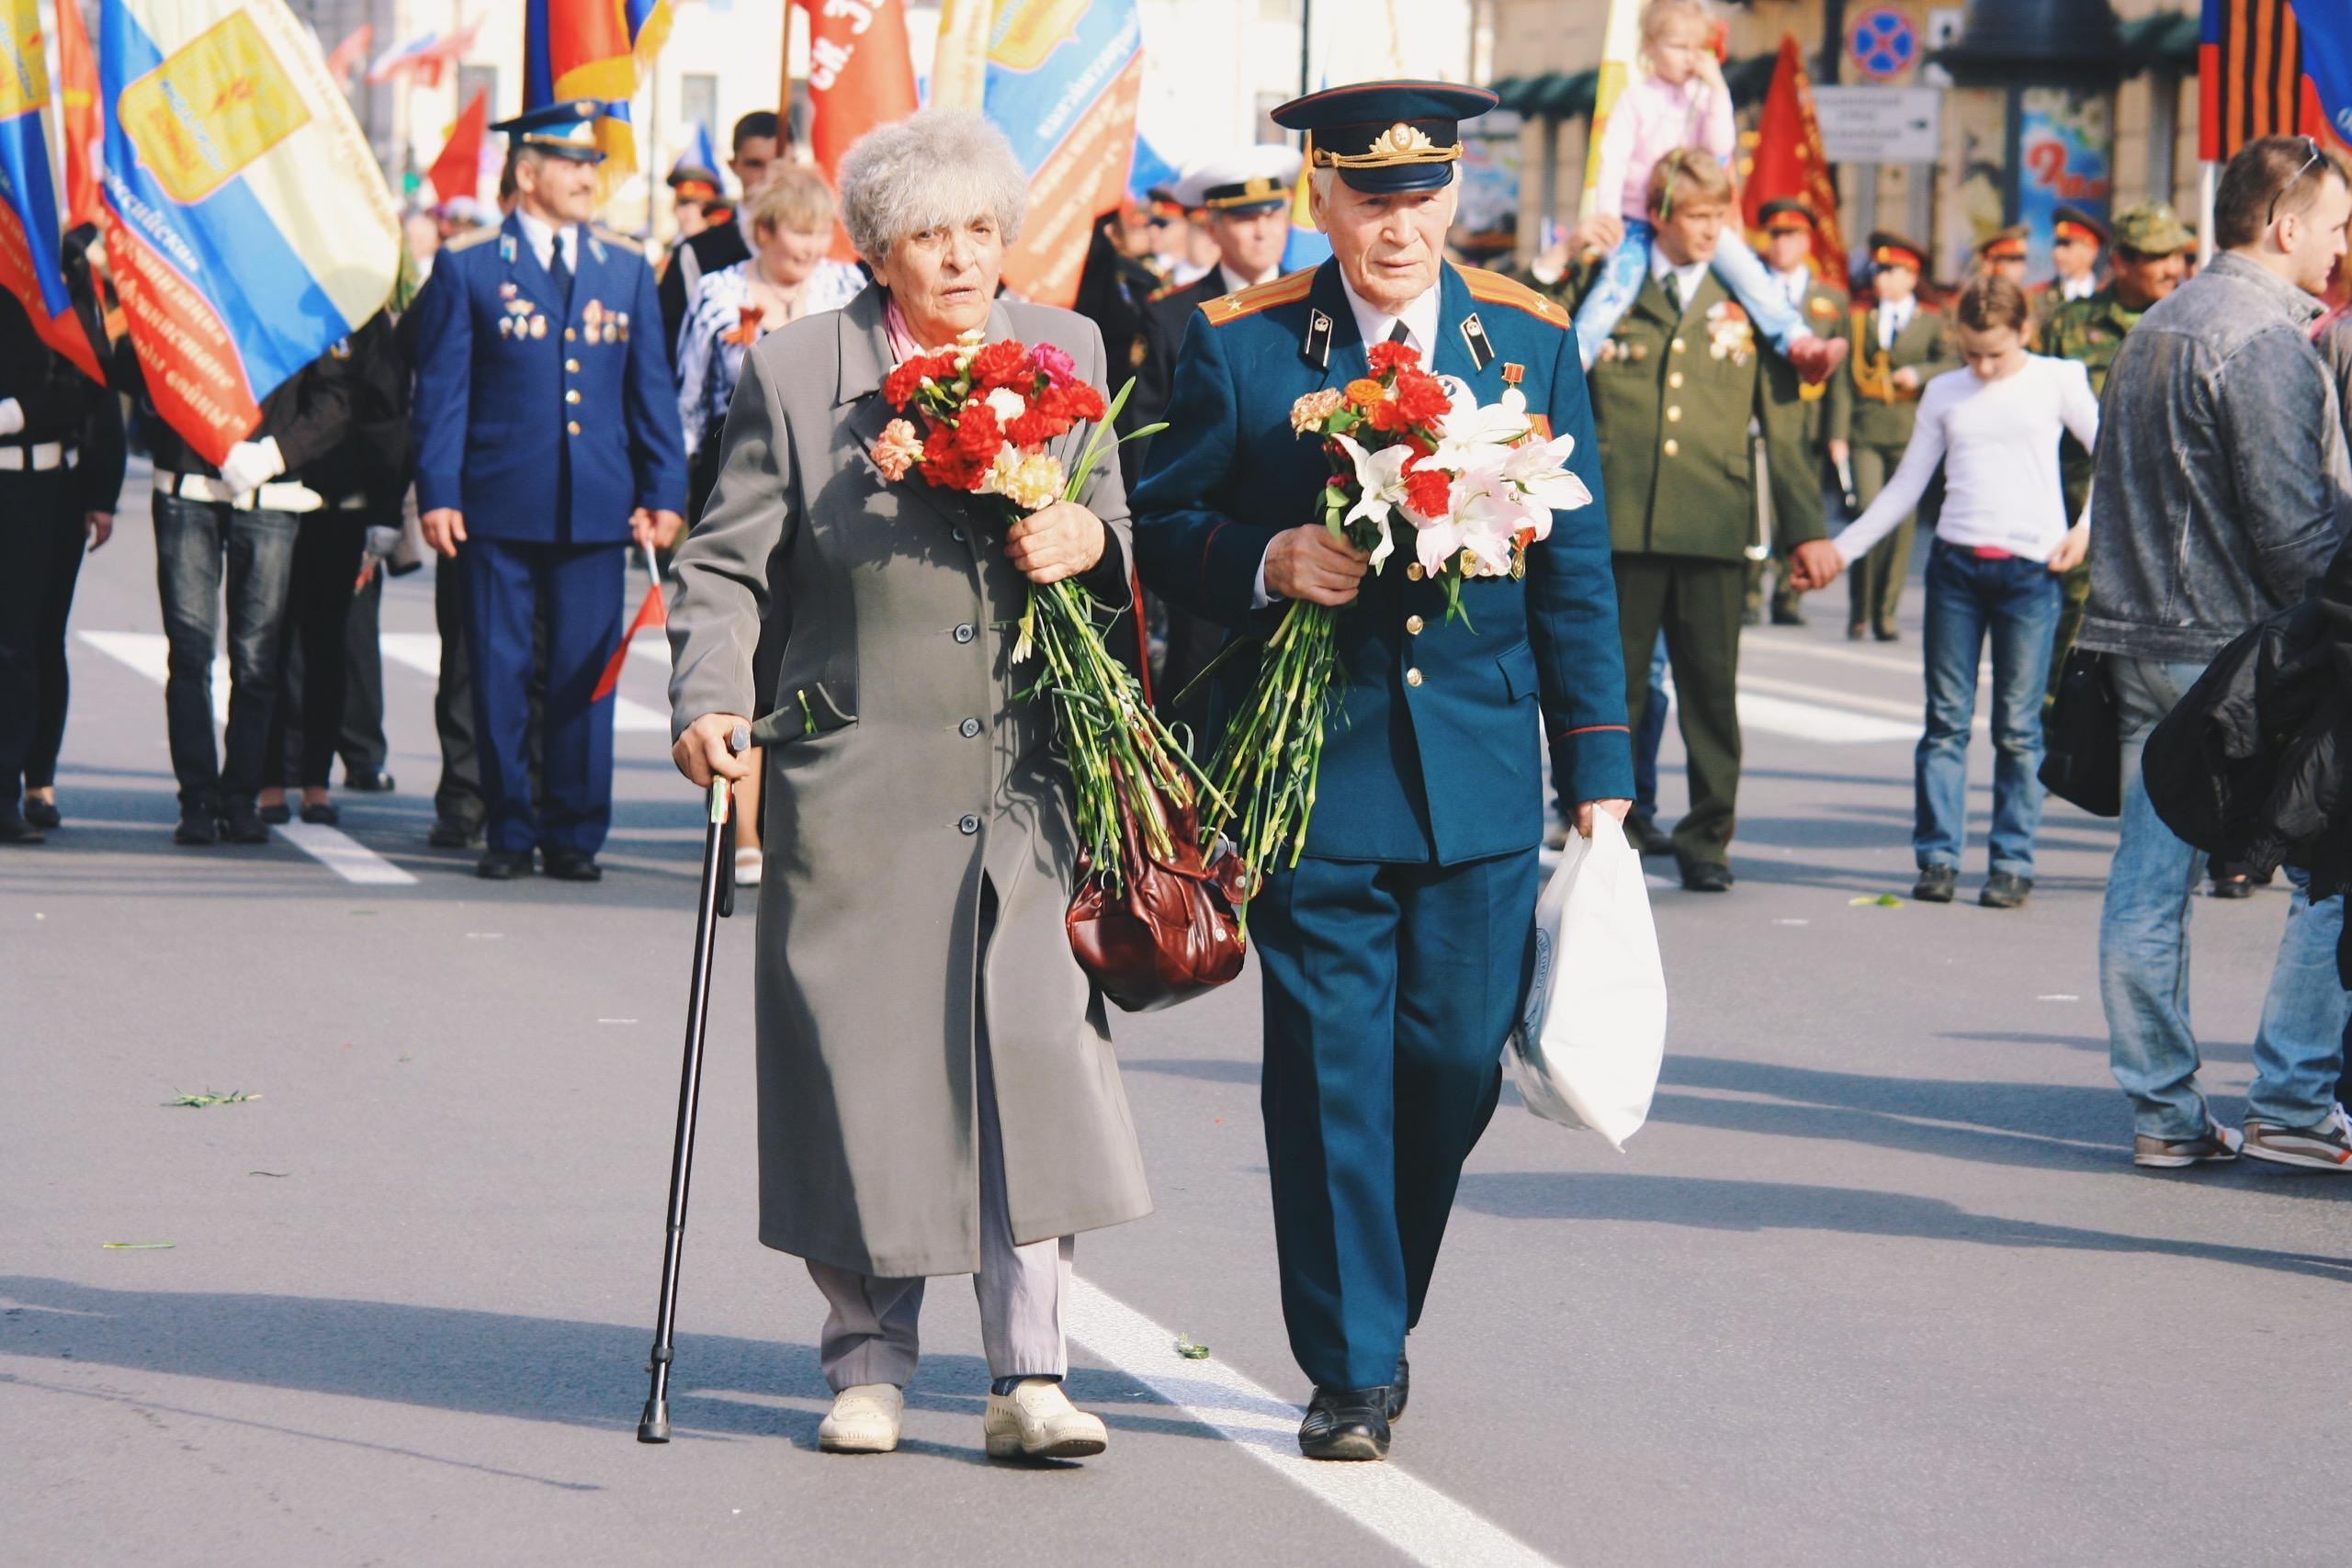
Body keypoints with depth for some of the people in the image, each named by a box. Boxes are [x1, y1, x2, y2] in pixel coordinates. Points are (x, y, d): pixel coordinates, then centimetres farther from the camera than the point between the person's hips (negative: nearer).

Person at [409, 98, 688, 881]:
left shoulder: (627, 269, 12)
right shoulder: (466, 267, 3)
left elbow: (652, 390, 13)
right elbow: (441, 390, 1)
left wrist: (665, 492, 5)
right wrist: (437, 494, -8)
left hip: (596, 508, 2)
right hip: (499, 506, -2)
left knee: (586, 671, 2)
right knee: (500, 673, 2)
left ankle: (576, 833, 10)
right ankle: (509, 830, 11)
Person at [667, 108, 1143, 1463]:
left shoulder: (1066, 354, 11)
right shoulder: (796, 372, 2)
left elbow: (1121, 537, 18)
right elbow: (730, 567, 3)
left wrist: (1093, 540, -6)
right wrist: (709, 701, -13)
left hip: (1028, 784, 1)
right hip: (859, 781, -1)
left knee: (1038, 1050, -8)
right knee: (862, 1060, 3)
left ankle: (1032, 1374, -3)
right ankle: (870, 1362, 17)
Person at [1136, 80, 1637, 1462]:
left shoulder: (1533, 343, 7)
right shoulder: (1239, 347, 0)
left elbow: (1575, 572, 9)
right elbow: (1163, 524, 4)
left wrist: (1599, 768, 6)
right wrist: (1266, 564, -17)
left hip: (1482, 776, 2)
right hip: (1310, 771, -2)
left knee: (1456, 1063, 5)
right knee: (1331, 1073, -1)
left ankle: (1381, 1314, 28)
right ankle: (1352, 1369, 8)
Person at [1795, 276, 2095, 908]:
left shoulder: (2056, 382, 6)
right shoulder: (1944, 394, 13)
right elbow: (1905, 487, 17)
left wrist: (2086, 528, -1)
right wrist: (1842, 548, 11)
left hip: (2030, 569, -2)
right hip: (1955, 564, 2)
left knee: (2018, 726, -1)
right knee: (1947, 719, 0)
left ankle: (2013, 862, 4)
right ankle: (1938, 857, 5)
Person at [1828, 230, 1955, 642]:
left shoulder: (1932, 322, 12)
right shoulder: (1858, 321, 14)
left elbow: (1949, 364, 1)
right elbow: (1844, 379, 9)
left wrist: (1919, 373, -18)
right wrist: (1838, 435, 0)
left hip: (1910, 434, 0)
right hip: (1865, 434, 0)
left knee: (1902, 522, -1)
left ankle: (1885, 614, 8)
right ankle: (1858, 612, -3)